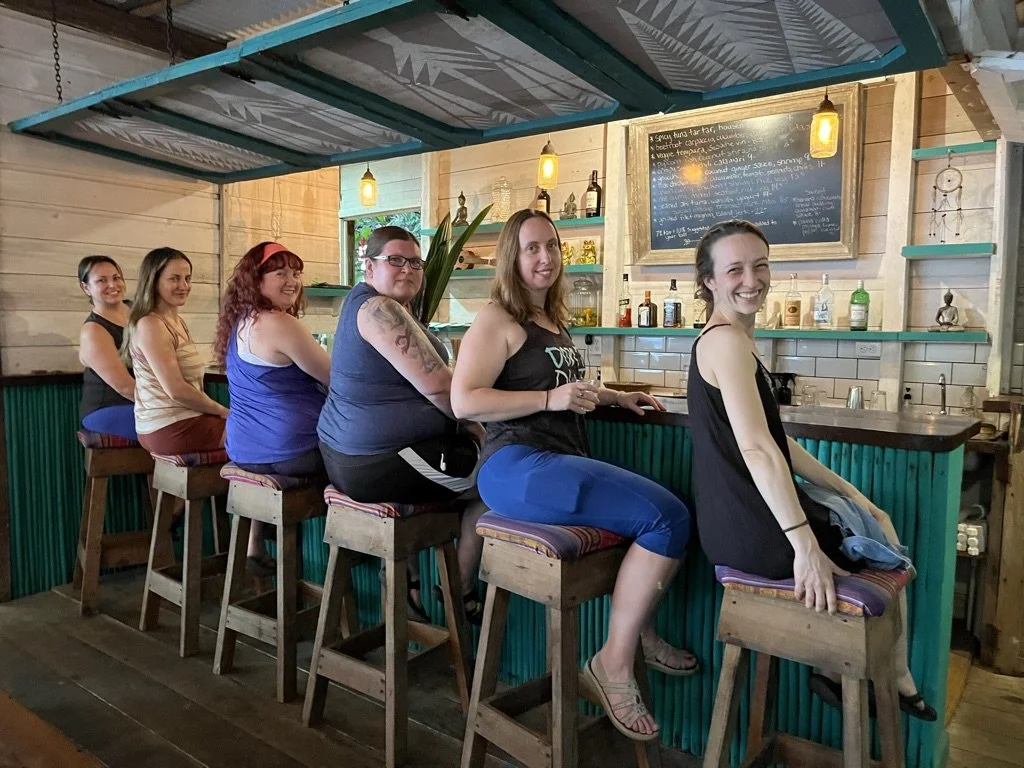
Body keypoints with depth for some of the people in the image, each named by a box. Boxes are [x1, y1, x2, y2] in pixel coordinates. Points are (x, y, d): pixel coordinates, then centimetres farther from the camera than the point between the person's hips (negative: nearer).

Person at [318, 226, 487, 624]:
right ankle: (462, 592, 18)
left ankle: (407, 577, 30)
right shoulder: (378, 308, -18)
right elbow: (435, 383, -23)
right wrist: (473, 422, -5)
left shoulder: (360, 301, 15)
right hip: (378, 462, -11)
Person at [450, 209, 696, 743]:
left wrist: (613, 396, 25)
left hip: (564, 463, 9)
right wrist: (550, 398, -17)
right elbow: (464, 401, -13)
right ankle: (616, 662, -5)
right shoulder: (497, 319, -2)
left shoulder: (552, 320, 24)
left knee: (669, 517, -9)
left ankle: (639, 634, 11)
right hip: (517, 465, -8)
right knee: (666, 516, -21)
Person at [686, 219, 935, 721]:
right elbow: (757, 449, -27)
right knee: (887, 545, 13)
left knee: (877, 522, 24)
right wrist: (805, 545, -29)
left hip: (743, 521, 9)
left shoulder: (734, 339, 13)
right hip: (753, 531, -9)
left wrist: (849, 493, 13)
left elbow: (779, 443, 15)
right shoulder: (727, 341, -18)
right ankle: (893, 679, 32)